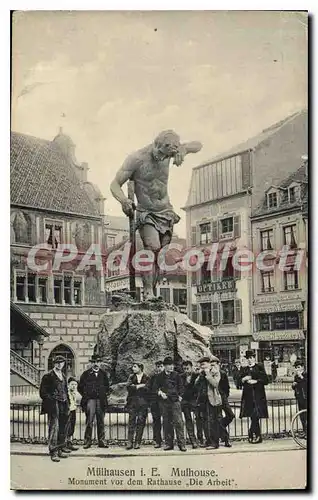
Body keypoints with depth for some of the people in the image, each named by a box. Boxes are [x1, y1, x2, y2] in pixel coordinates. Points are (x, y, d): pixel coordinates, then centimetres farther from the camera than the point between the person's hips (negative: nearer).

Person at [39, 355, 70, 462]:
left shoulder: (63, 376, 18)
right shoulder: (48, 376, -2)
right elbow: (43, 393, -4)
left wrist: (67, 402, 14)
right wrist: (51, 399, -11)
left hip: (63, 405, 7)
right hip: (53, 405, -7)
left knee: (63, 428, 8)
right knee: (54, 427, -10)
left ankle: (61, 449, 17)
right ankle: (53, 452, -9)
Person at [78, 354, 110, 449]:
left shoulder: (103, 374, 14)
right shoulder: (86, 374, 5)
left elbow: (107, 386, 23)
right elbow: (80, 387, 9)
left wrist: (104, 394, 10)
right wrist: (85, 395, 3)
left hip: (101, 401, 3)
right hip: (90, 400, -3)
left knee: (101, 421, 6)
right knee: (89, 421, -9)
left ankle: (101, 441, 11)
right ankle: (87, 441, -3)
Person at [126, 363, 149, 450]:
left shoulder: (146, 377, 8)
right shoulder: (131, 377, 14)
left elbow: (147, 388, -4)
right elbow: (128, 387, 0)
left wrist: (135, 386, -3)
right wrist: (139, 386, -7)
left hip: (143, 402, -1)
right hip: (133, 401, 1)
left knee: (141, 421, -3)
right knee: (131, 420, -6)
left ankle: (137, 442, 1)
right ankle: (130, 442, -8)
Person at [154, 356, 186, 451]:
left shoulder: (176, 375, 5)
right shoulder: (160, 376, 8)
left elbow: (181, 387, 9)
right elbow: (156, 387, 12)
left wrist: (179, 396, -1)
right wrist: (160, 393, -6)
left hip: (175, 401, -2)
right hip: (164, 402, 2)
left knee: (178, 422, -9)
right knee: (167, 423, 5)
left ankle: (181, 443, -7)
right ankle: (168, 443, 13)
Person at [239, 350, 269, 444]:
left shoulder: (259, 367, 4)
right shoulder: (244, 370, 15)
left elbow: (266, 380, -1)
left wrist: (256, 381, -11)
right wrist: (243, 379, -5)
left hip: (258, 396, -4)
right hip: (248, 396, 4)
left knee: (255, 416, -13)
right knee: (254, 417, 4)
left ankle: (252, 434, -5)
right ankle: (257, 436, 11)